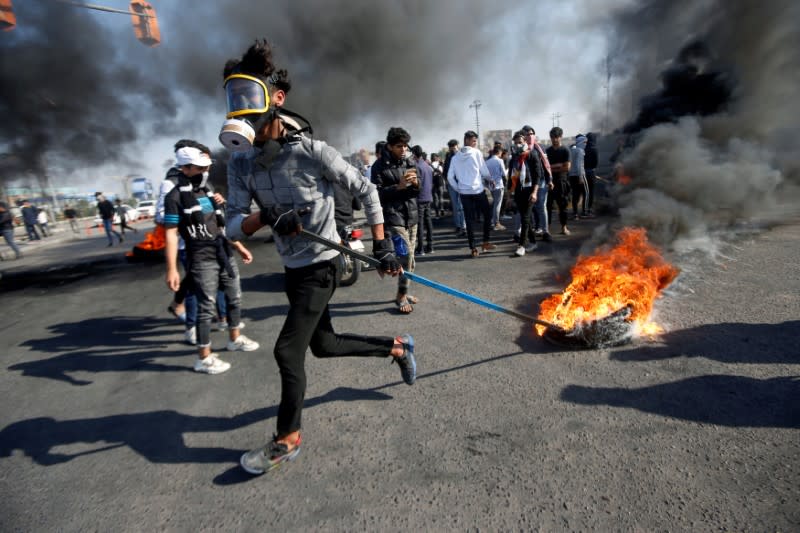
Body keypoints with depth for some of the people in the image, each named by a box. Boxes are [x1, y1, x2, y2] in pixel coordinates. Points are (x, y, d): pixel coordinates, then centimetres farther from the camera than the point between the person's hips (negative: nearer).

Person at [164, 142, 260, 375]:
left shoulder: (207, 192, 14)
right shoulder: (175, 197, -9)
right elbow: (171, 235, -13)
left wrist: (239, 247, 19)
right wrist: (172, 269, -18)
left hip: (225, 256, 8)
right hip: (202, 262, -7)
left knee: (235, 298, 16)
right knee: (207, 307, -2)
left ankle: (235, 339, 36)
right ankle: (204, 358, 10)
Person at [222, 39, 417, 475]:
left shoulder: (311, 152, -17)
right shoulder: (241, 161, 0)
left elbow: (366, 191, -9)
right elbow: (233, 226, -5)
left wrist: (382, 245, -11)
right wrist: (265, 217, -26)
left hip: (320, 266, -7)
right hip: (292, 268, 7)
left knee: (288, 350, -6)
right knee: (324, 344, 17)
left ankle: (288, 439, 18)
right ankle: (397, 347, 38)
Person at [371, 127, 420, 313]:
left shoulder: (410, 162, 10)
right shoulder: (380, 165, -7)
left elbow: (419, 190, 14)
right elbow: (376, 193, -12)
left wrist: (416, 183, -9)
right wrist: (398, 186, -22)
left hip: (412, 215, 7)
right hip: (393, 217, -6)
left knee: (409, 257, 12)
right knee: (406, 255, -13)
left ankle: (403, 293, 26)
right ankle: (401, 296, 2)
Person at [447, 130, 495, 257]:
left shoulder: (455, 157, 8)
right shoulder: (477, 152, -3)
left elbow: (450, 177, 4)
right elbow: (484, 172, -2)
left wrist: (458, 189, 13)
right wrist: (490, 178, 17)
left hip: (464, 193, 4)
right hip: (478, 191, -3)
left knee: (469, 220, 6)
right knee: (488, 215, 15)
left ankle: (473, 249, 7)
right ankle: (485, 243, 15)